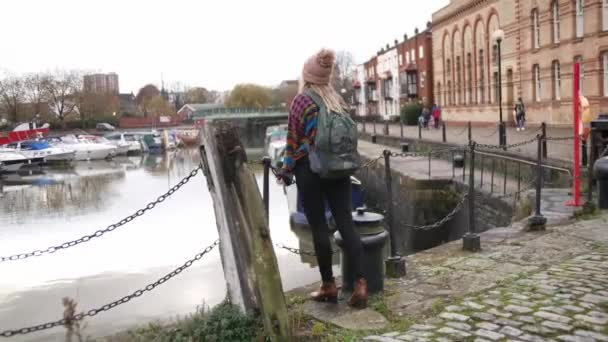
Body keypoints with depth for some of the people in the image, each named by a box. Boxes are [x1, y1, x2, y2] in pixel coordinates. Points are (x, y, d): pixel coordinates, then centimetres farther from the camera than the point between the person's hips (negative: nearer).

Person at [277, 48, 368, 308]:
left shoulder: (302, 100, -5)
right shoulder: (338, 99, 9)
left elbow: (294, 138, -5)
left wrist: (286, 168, 4)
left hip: (310, 168, -4)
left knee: (319, 227, 3)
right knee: (346, 223, 2)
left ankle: (328, 286, 9)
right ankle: (360, 283, -5)